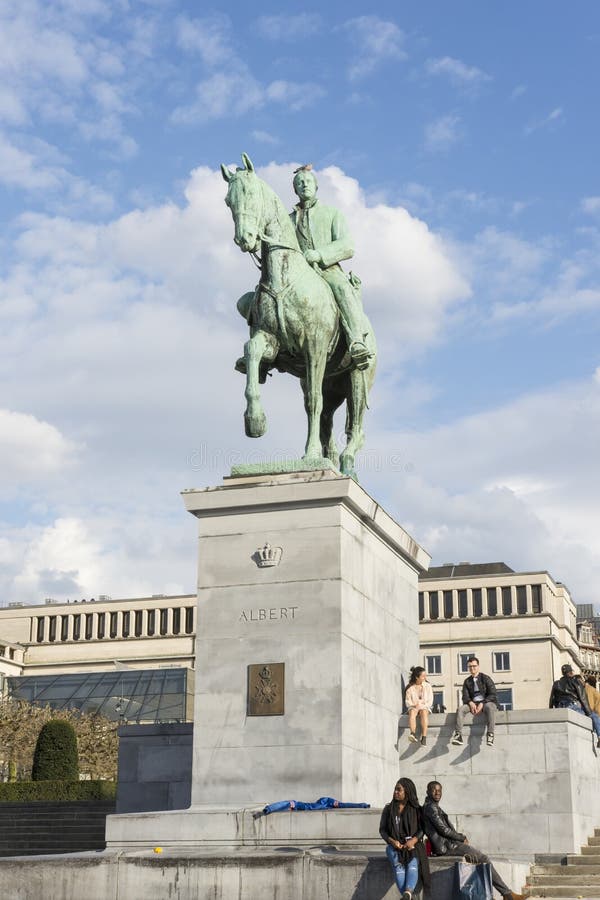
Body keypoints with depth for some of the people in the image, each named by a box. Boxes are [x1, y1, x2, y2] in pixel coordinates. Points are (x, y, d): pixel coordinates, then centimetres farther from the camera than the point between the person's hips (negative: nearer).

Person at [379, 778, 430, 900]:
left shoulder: (416, 810, 10)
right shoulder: (388, 809, 14)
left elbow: (422, 828, 3)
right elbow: (382, 829, 11)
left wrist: (414, 840, -17)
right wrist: (392, 841, -9)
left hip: (413, 844, -1)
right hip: (394, 845, 1)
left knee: (413, 862, -34)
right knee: (397, 864, -33)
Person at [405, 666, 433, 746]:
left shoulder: (428, 686, 8)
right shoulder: (410, 688, 6)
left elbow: (430, 701, 4)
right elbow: (408, 701, 5)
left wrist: (423, 706, -13)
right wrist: (414, 705, -15)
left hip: (425, 707, 0)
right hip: (413, 707, 0)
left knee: (424, 712, -37)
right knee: (412, 712, -36)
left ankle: (424, 737, -46)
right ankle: (413, 734, -54)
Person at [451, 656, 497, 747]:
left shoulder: (486, 678, 3)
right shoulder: (467, 681, 14)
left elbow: (492, 694, -5)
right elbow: (465, 696, 6)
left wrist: (482, 704, -20)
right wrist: (470, 703, -19)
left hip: (486, 702, -3)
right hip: (472, 703, 3)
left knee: (490, 707, -39)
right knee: (461, 708, -26)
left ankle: (490, 735, -45)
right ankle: (458, 735, -38)